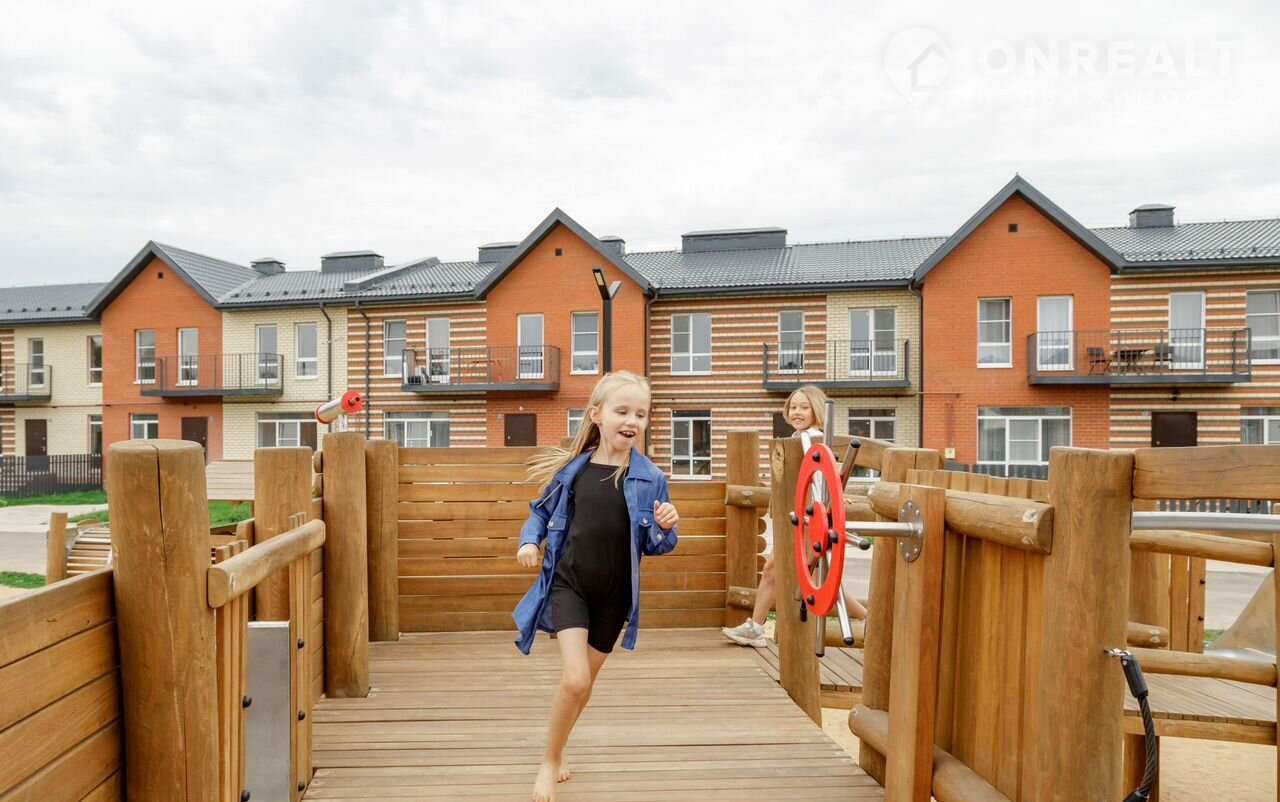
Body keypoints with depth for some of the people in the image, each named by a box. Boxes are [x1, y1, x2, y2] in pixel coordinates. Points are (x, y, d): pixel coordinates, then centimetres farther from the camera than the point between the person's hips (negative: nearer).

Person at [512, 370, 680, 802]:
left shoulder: (649, 477, -8)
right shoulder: (570, 467, -6)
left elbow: (653, 545, -1)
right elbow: (541, 511, 11)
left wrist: (666, 528, -22)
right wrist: (529, 541, -7)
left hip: (614, 593, 2)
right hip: (568, 584, -1)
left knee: (585, 681, 17)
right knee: (575, 678, -13)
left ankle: (558, 752, 45)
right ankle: (548, 761, 16)